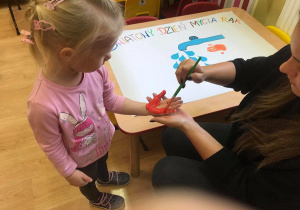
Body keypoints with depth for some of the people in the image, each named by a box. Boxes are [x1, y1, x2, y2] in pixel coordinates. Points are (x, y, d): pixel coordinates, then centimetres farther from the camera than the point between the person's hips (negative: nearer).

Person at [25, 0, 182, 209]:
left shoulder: (94, 69, -29)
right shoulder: (43, 104, -44)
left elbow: (111, 101, -11)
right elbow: (52, 147, -25)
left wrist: (147, 108, -18)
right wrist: (69, 171, -10)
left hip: (102, 138, 4)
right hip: (81, 158, -4)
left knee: (103, 161, 38)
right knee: (87, 180, 32)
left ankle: (104, 177, 75)